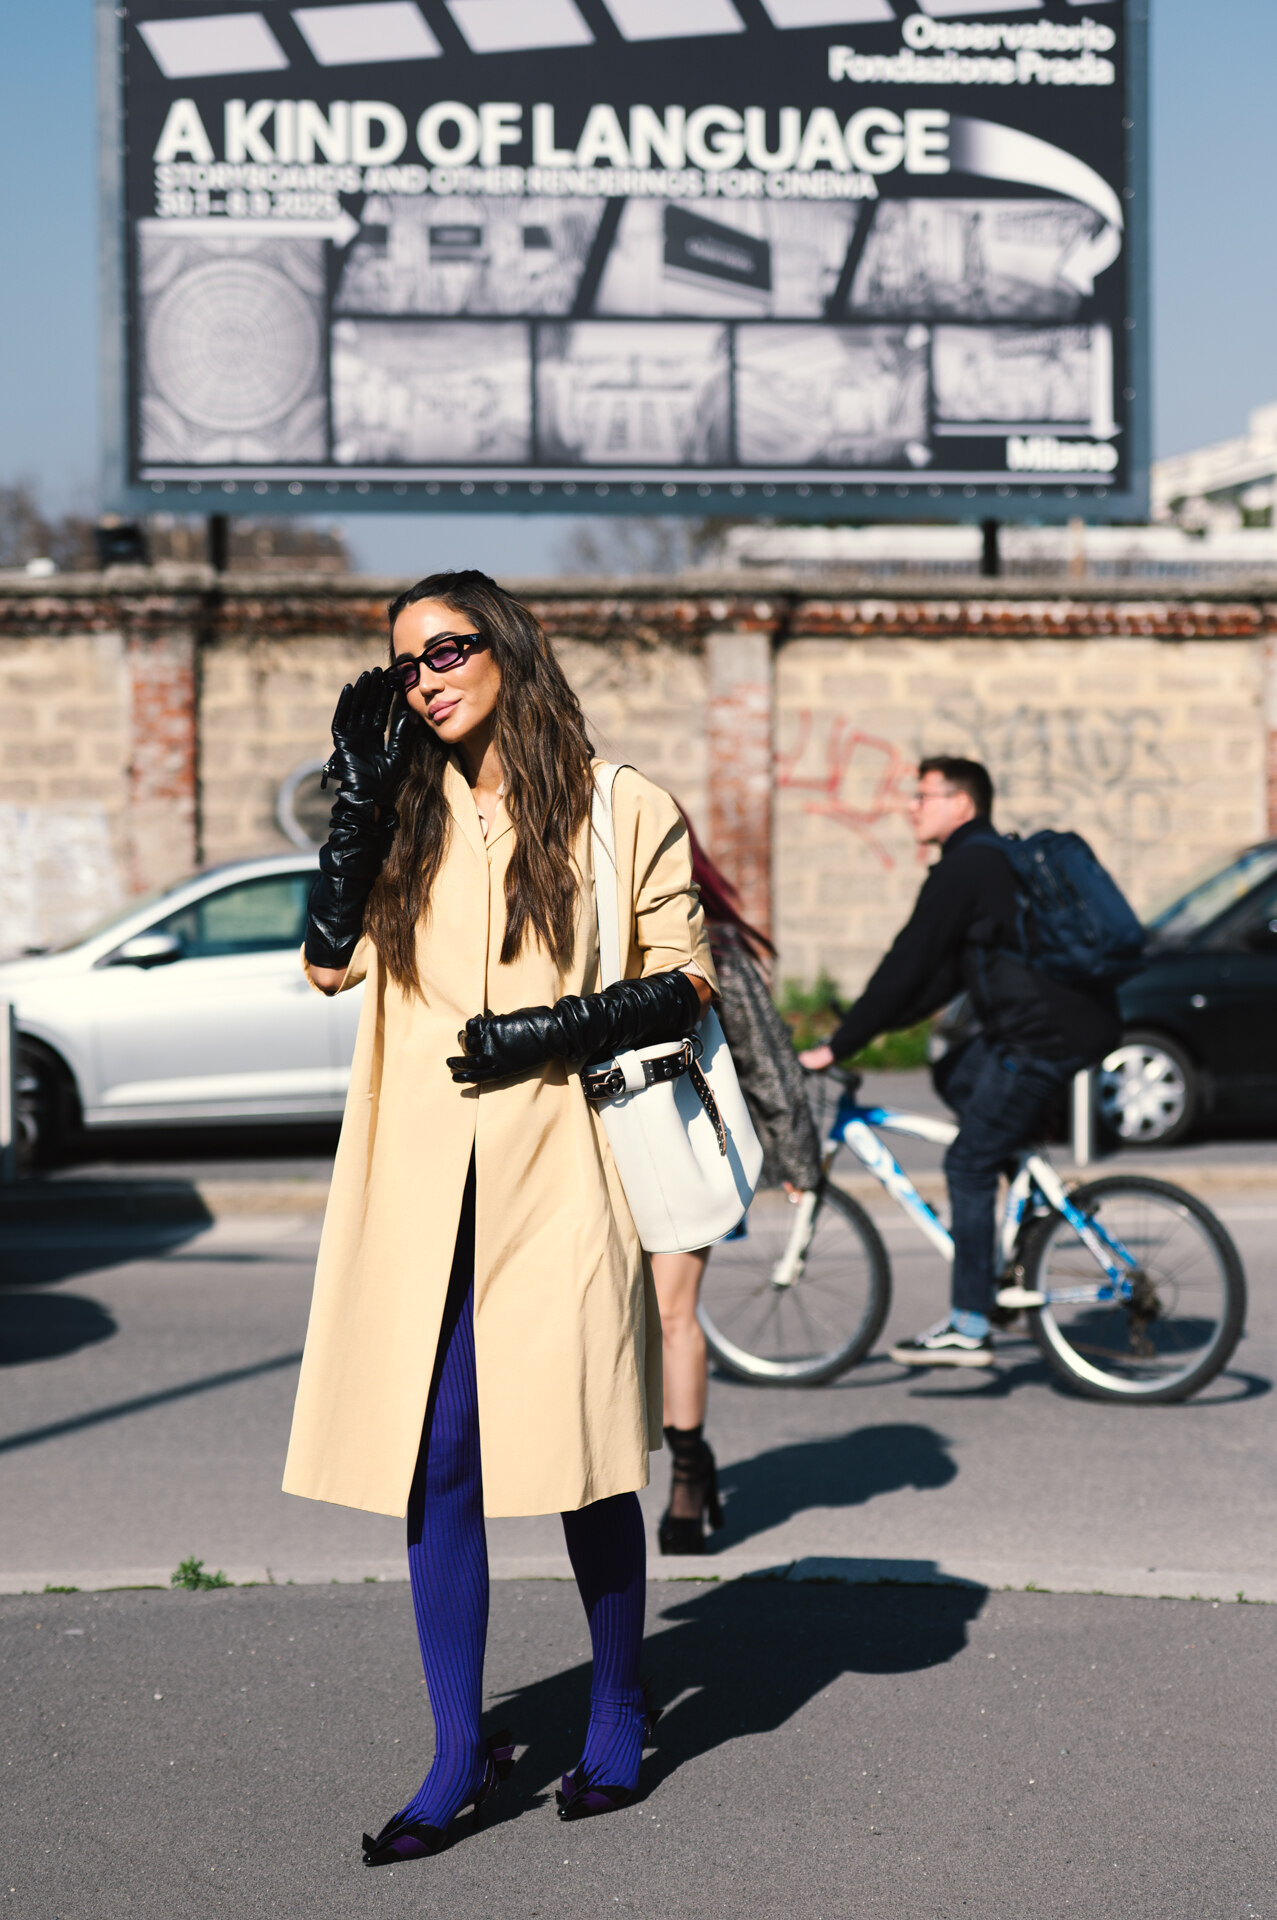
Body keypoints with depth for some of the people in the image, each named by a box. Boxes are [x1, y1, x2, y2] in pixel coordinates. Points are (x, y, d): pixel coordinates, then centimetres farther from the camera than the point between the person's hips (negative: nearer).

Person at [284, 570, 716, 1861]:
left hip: (558, 1170, -3)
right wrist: (360, 793, -1)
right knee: (432, 1462, 2)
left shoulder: (618, 809, 2)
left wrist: (556, 1029, -10)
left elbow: (685, 982, 3)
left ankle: (617, 1711, 24)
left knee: (583, 1456, 3)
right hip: (422, 1178, 3)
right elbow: (331, 958, 2)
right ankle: (460, 1755, 12)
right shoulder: (406, 816, 13)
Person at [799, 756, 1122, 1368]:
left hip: (1050, 1032, -10)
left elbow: (907, 967, -15)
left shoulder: (964, 869, -11)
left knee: (968, 1166, -4)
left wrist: (836, 1046, -10)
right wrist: (873, 1024, 22)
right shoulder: (996, 858, 21)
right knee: (954, 1077, 23)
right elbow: (945, 971, 25)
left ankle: (969, 1329, -1)